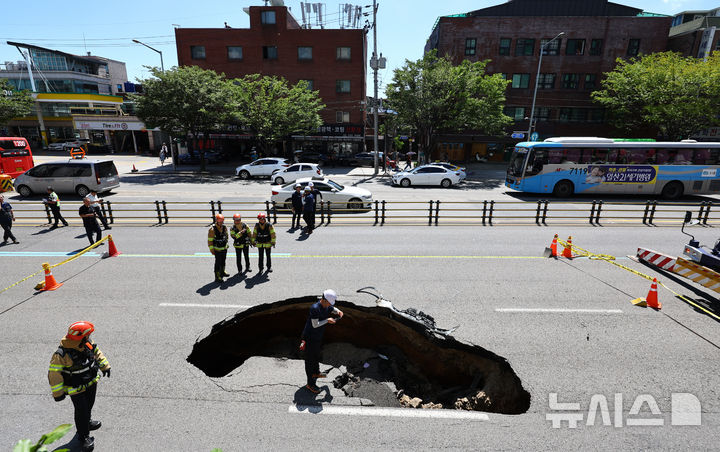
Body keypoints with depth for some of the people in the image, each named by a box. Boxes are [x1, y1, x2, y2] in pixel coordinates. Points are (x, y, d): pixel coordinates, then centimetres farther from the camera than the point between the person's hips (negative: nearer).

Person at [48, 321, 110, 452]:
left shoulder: (87, 343, -14)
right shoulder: (61, 355, -32)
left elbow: (96, 352, 6)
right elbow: (54, 374, -21)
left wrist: (104, 366, 13)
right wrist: (58, 393, -15)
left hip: (91, 382, 6)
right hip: (76, 388, -6)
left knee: (89, 405, 27)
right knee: (81, 411, 7)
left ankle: (88, 422, 53)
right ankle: (83, 437, 27)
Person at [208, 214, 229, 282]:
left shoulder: (225, 227, 1)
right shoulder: (212, 229, -18)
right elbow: (210, 240, -15)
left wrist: (226, 245, 20)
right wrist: (211, 250, -16)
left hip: (224, 248, 6)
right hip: (217, 249, -6)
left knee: (223, 261, 20)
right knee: (218, 263, -5)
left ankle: (222, 272, 39)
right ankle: (217, 277, 0)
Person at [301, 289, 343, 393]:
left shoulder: (327, 306, -4)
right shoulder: (315, 308, -31)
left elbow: (333, 309, 17)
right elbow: (315, 325, -29)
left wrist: (338, 312, -5)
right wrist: (327, 320, -26)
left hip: (318, 336, 9)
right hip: (310, 337, -9)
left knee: (317, 354, 28)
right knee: (310, 360, 3)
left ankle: (316, 373, 51)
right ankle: (310, 384, 15)